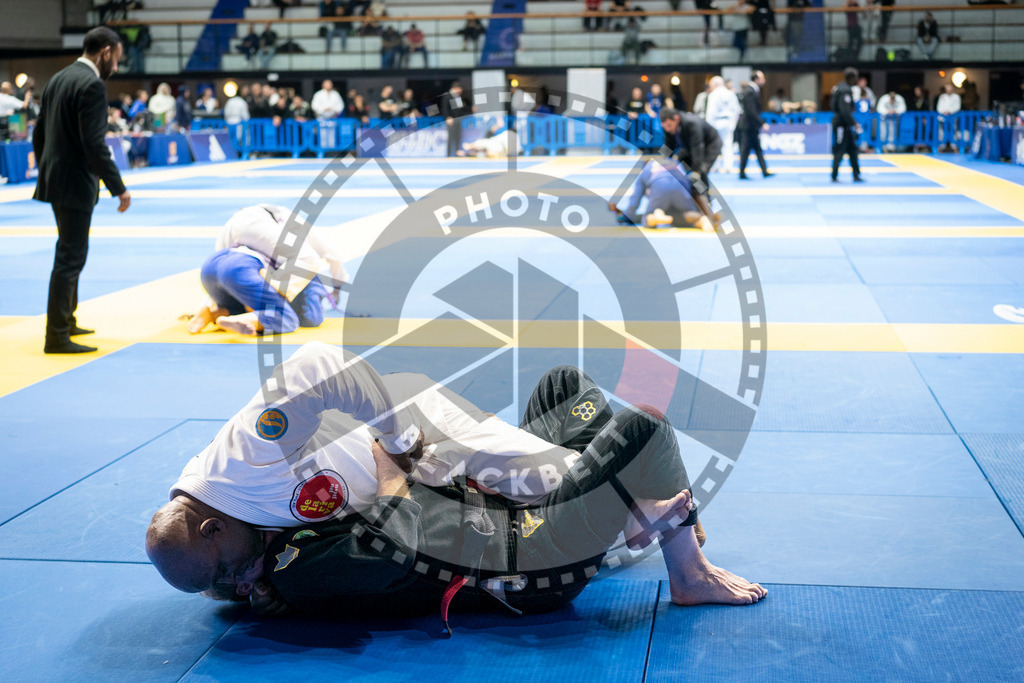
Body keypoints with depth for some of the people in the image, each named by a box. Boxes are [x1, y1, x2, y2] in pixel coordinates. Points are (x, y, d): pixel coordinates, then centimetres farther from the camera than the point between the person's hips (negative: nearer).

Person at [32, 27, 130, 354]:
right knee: (70, 257, -4)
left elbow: (38, 134, 16)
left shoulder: (58, 79, 12)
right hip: (75, 184, -9)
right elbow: (95, 144, -22)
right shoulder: (92, 85, -16)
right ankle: (56, 337, -1)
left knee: (70, 253, 22)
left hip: (54, 179, 9)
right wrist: (119, 188, -19)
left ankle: (65, 320, 33)